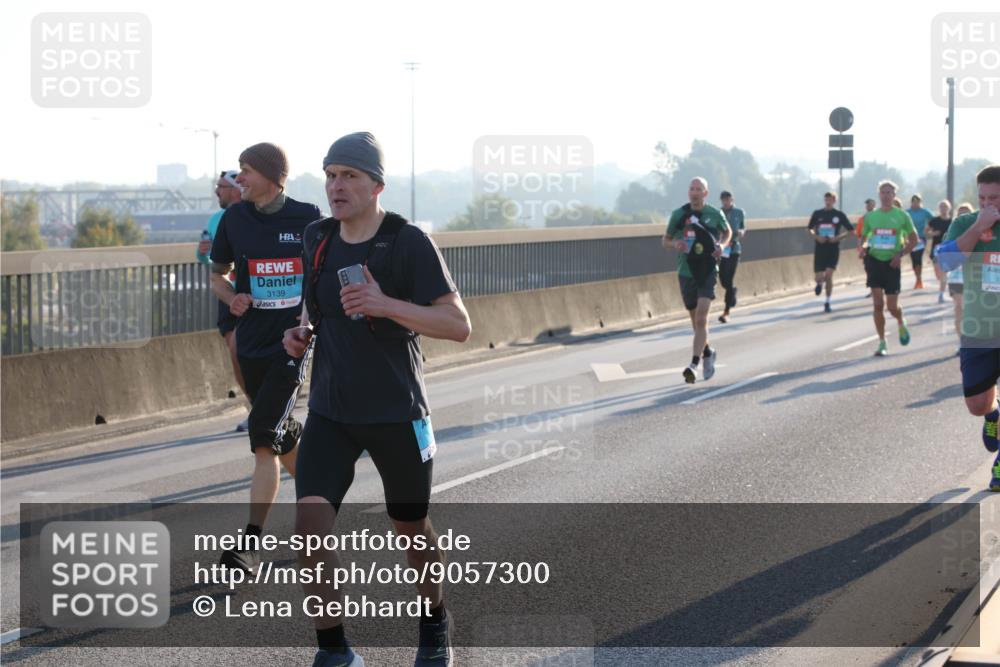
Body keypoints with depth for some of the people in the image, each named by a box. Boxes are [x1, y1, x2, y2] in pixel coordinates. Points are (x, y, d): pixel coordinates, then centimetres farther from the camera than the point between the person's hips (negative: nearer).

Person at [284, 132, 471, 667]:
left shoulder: (409, 243, -13)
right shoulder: (316, 238, 4)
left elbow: (459, 326, -19)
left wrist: (386, 305, -31)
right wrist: (301, 335, 1)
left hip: (397, 414, -3)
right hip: (329, 413, 4)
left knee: (410, 527, 13)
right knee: (310, 523, -14)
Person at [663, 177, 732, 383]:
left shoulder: (715, 215, -1)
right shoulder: (678, 215, 0)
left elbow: (728, 232, 18)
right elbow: (665, 240, 9)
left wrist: (722, 245, -3)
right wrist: (675, 245, -14)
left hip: (707, 272, -2)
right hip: (686, 272, 2)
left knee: (701, 319, -16)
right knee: (695, 320, 14)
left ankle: (694, 364, -20)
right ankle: (707, 352, 38)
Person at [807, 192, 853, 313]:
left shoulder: (839, 215, 0)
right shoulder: (817, 214, 4)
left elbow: (850, 230, 5)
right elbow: (810, 229, 13)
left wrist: (838, 237, -10)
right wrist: (816, 237, -7)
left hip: (833, 249, -1)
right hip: (820, 249, 1)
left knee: (828, 275, -13)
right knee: (819, 277, -3)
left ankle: (827, 303, 2)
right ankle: (819, 283, 36)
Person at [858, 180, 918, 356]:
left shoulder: (902, 215, 0)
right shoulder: (871, 216, 6)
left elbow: (913, 239, 5)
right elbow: (864, 237, 15)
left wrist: (901, 254, -10)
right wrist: (863, 248, -8)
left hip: (892, 263, -1)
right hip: (874, 260, 2)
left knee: (892, 306, 0)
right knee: (877, 303, -5)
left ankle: (901, 323, 35)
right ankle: (882, 342, 2)